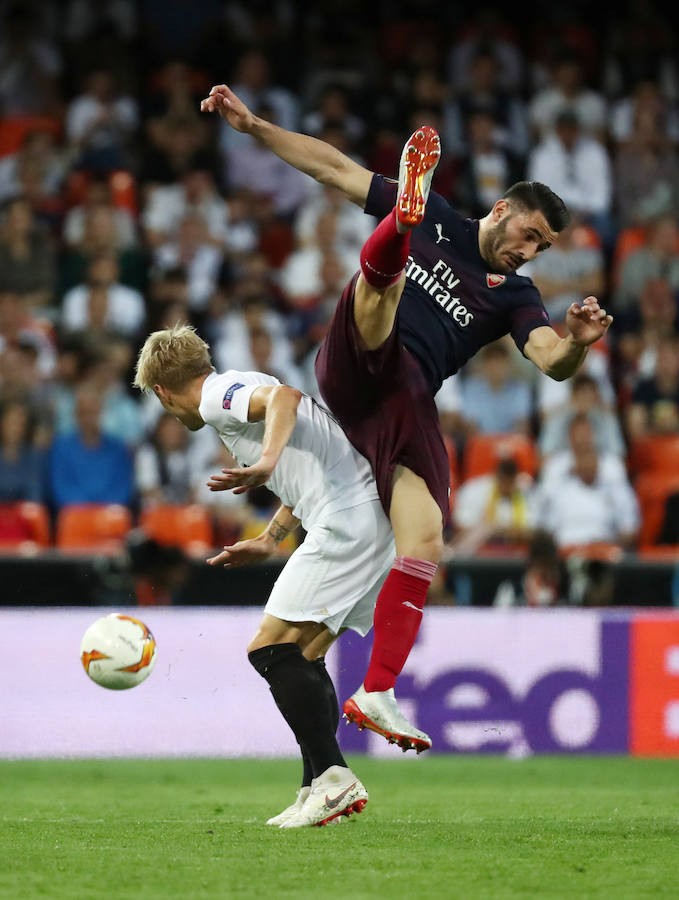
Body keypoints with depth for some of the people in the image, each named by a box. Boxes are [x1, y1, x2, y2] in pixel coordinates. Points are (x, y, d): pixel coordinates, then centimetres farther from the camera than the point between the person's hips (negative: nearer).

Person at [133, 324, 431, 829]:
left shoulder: (219, 395, -2)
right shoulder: (241, 393, 28)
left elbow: (284, 398, -24)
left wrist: (266, 463, -38)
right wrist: (268, 541, 43)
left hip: (348, 521, -10)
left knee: (271, 650, -11)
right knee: (302, 658, 13)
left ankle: (332, 777, -17)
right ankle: (320, 790, 9)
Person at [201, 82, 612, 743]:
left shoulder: (513, 297, 16)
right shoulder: (433, 219, 15)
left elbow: (553, 361, -3)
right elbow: (335, 168, 16)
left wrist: (578, 341, -26)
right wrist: (252, 126, 10)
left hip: (408, 404, 2)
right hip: (355, 371, -2)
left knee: (425, 547, -16)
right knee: (381, 276, -30)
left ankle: (374, 696, -15)